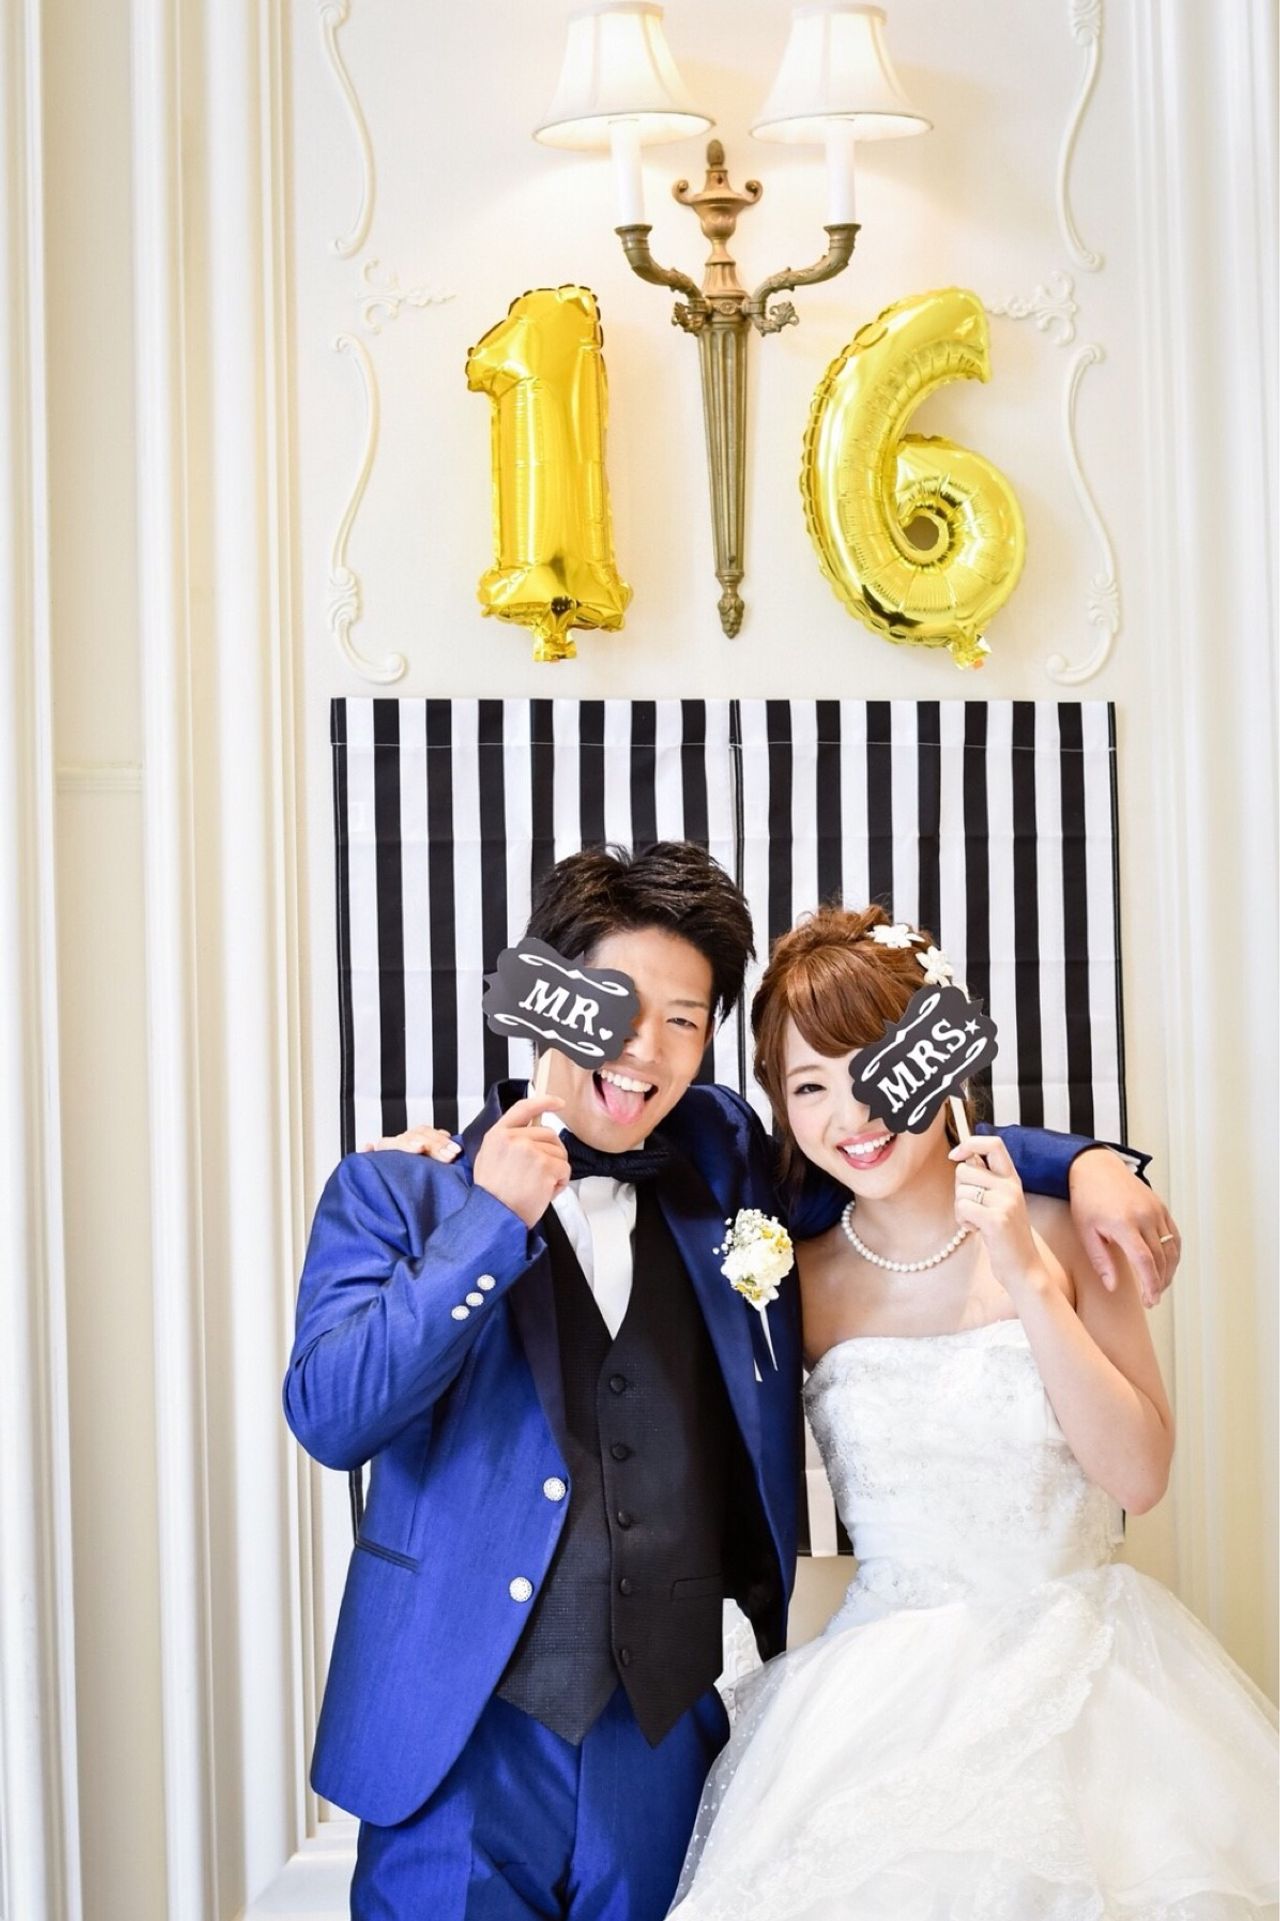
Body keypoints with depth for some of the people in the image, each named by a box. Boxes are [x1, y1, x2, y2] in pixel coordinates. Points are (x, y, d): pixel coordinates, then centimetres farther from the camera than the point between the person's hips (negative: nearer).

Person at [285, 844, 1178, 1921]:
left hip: (666, 1750, 3)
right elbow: (330, 1418, -11)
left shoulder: (730, 1167, 7)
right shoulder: (398, 1194, -1)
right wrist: (489, 1223, -17)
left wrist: (1081, 1163, 4)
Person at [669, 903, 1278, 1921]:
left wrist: (1028, 1280, -16)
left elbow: (1139, 1476, -8)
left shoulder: (1061, 1233, -4)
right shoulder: (798, 1279, -1)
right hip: (891, 1700, 1)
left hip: (1084, 1674, 0)